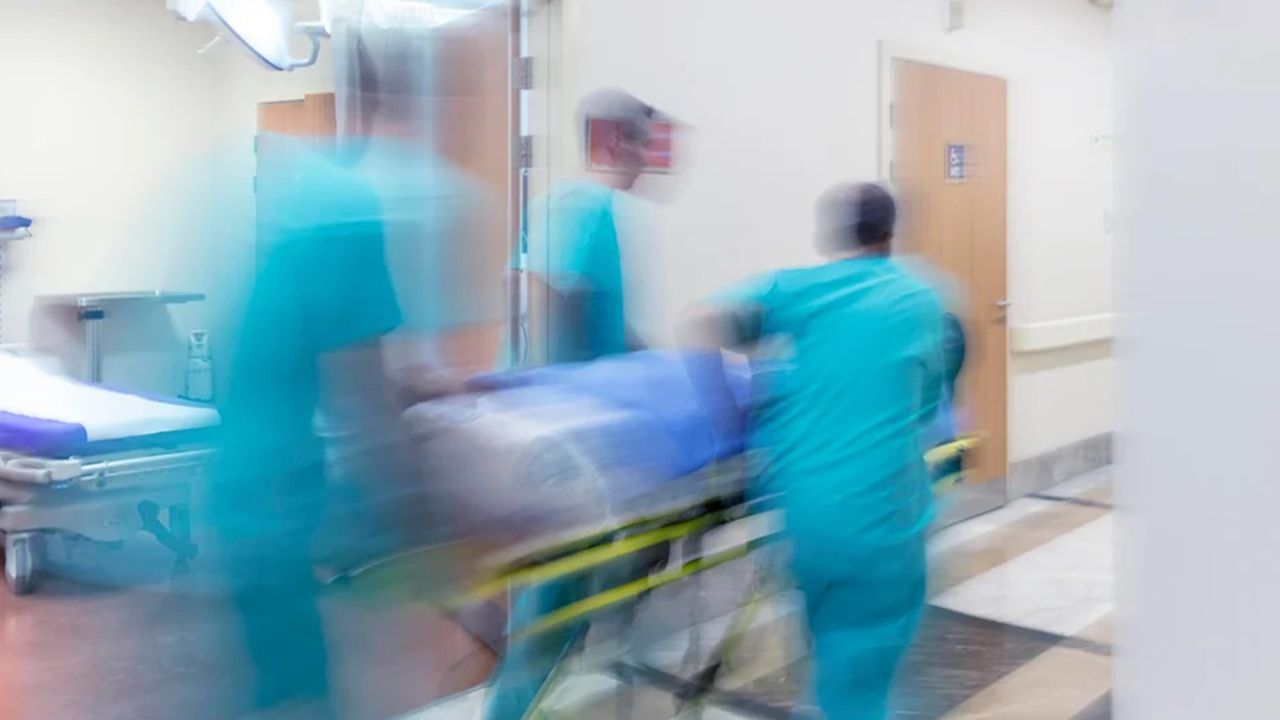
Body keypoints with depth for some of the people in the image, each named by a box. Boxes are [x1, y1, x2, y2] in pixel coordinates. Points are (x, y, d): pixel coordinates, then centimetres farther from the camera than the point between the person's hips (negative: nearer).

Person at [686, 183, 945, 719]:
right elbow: (926, 406, 19)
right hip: (880, 518, 0)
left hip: (796, 508, 0)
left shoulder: (792, 288, 4)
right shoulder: (921, 301, 11)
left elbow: (704, 326, -11)